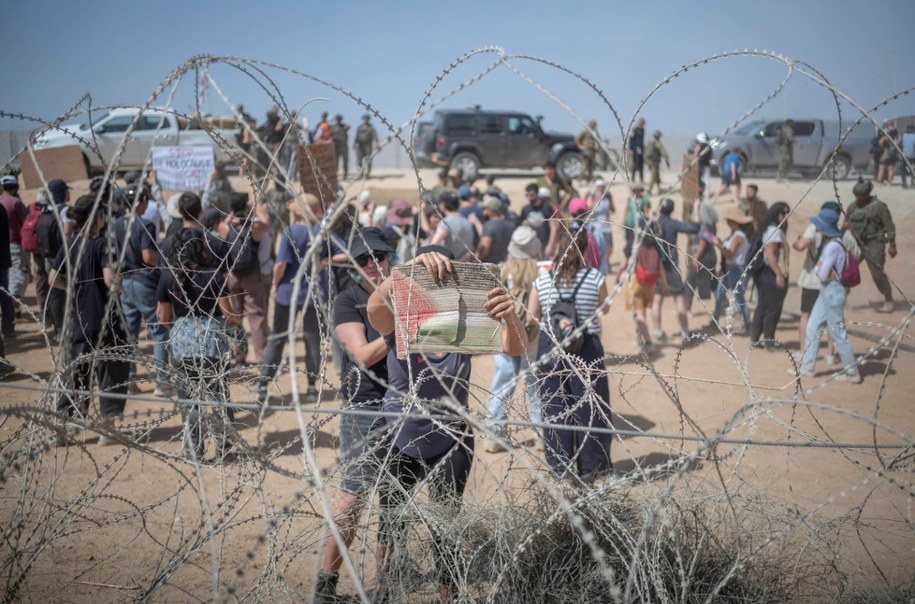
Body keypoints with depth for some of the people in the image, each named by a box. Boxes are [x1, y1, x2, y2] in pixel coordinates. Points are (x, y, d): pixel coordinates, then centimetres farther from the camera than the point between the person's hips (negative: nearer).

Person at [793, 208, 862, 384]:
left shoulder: (833, 246, -23)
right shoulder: (830, 242, 7)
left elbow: (823, 274, -20)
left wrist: (818, 267, -2)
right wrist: (821, 268, -3)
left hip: (832, 291, -10)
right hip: (826, 290, 10)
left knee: (838, 333, 0)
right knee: (812, 328, 15)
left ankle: (852, 372, 11)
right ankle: (807, 366, 24)